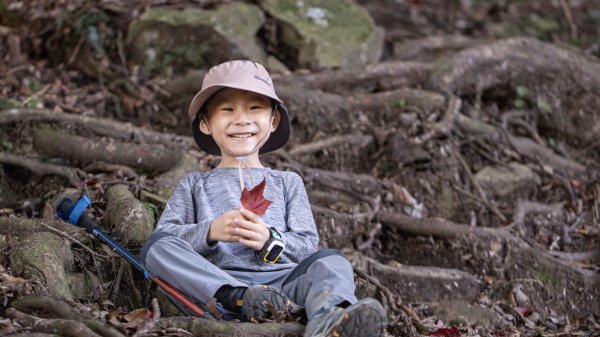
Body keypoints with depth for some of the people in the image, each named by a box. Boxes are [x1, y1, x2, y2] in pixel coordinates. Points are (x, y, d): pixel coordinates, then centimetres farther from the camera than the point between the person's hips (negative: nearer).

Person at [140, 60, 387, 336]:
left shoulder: (287, 182, 27)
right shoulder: (193, 184, 26)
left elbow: (308, 246, 14)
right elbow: (163, 236, 9)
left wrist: (270, 240, -8)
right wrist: (210, 232, -9)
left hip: (279, 279, 1)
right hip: (216, 286, -1)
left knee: (331, 261, -28)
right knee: (157, 244, -25)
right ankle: (237, 298, -47)